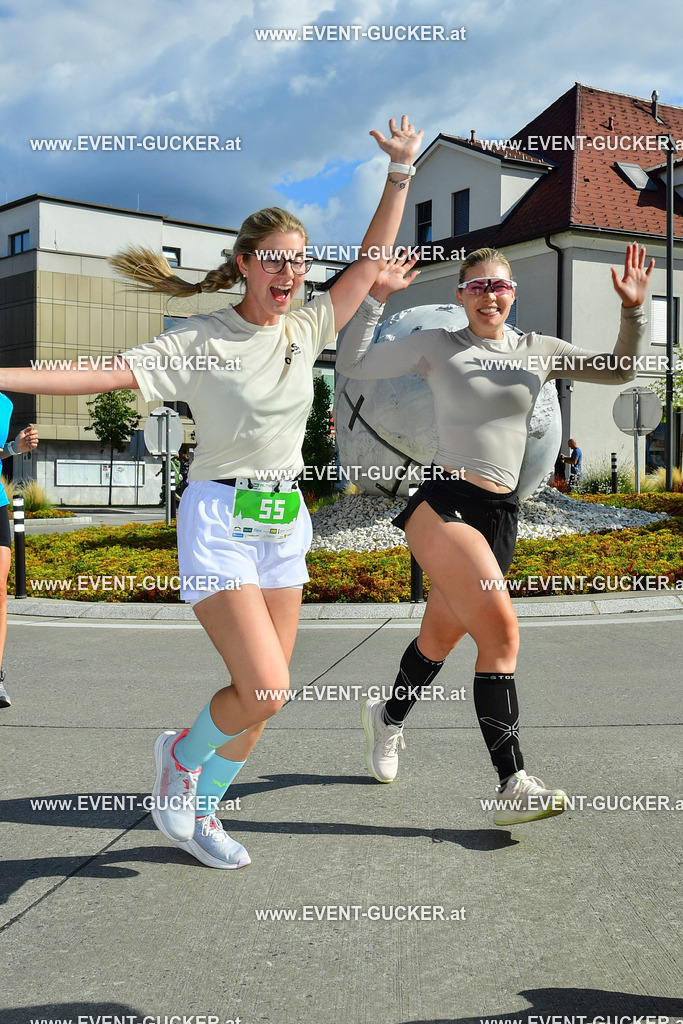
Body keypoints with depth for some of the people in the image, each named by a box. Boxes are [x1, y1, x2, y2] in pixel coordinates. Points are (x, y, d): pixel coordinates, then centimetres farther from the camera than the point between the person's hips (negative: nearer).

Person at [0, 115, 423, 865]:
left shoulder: (307, 330, 6)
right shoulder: (198, 340, -7)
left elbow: (371, 260, 9)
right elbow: (103, 375, -14)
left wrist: (400, 171, 5)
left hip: (284, 524, 6)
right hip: (220, 521, -5)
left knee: (262, 695, 8)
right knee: (264, 690, -15)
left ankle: (199, 811, 29)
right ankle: (182, 755, 17)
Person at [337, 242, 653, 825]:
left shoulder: (538, 351, 15)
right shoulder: (437, 346, 6)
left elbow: (620, 370, 13)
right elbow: (353, 366, 3)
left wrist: (633, 309, -2)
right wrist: (376, 296, -5)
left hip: (500, 515, 5)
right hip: (443, 503, -5)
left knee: (441, 637, 16)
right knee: (502, 631, -21)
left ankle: (388, 718, 45)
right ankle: (513, 786, -17)